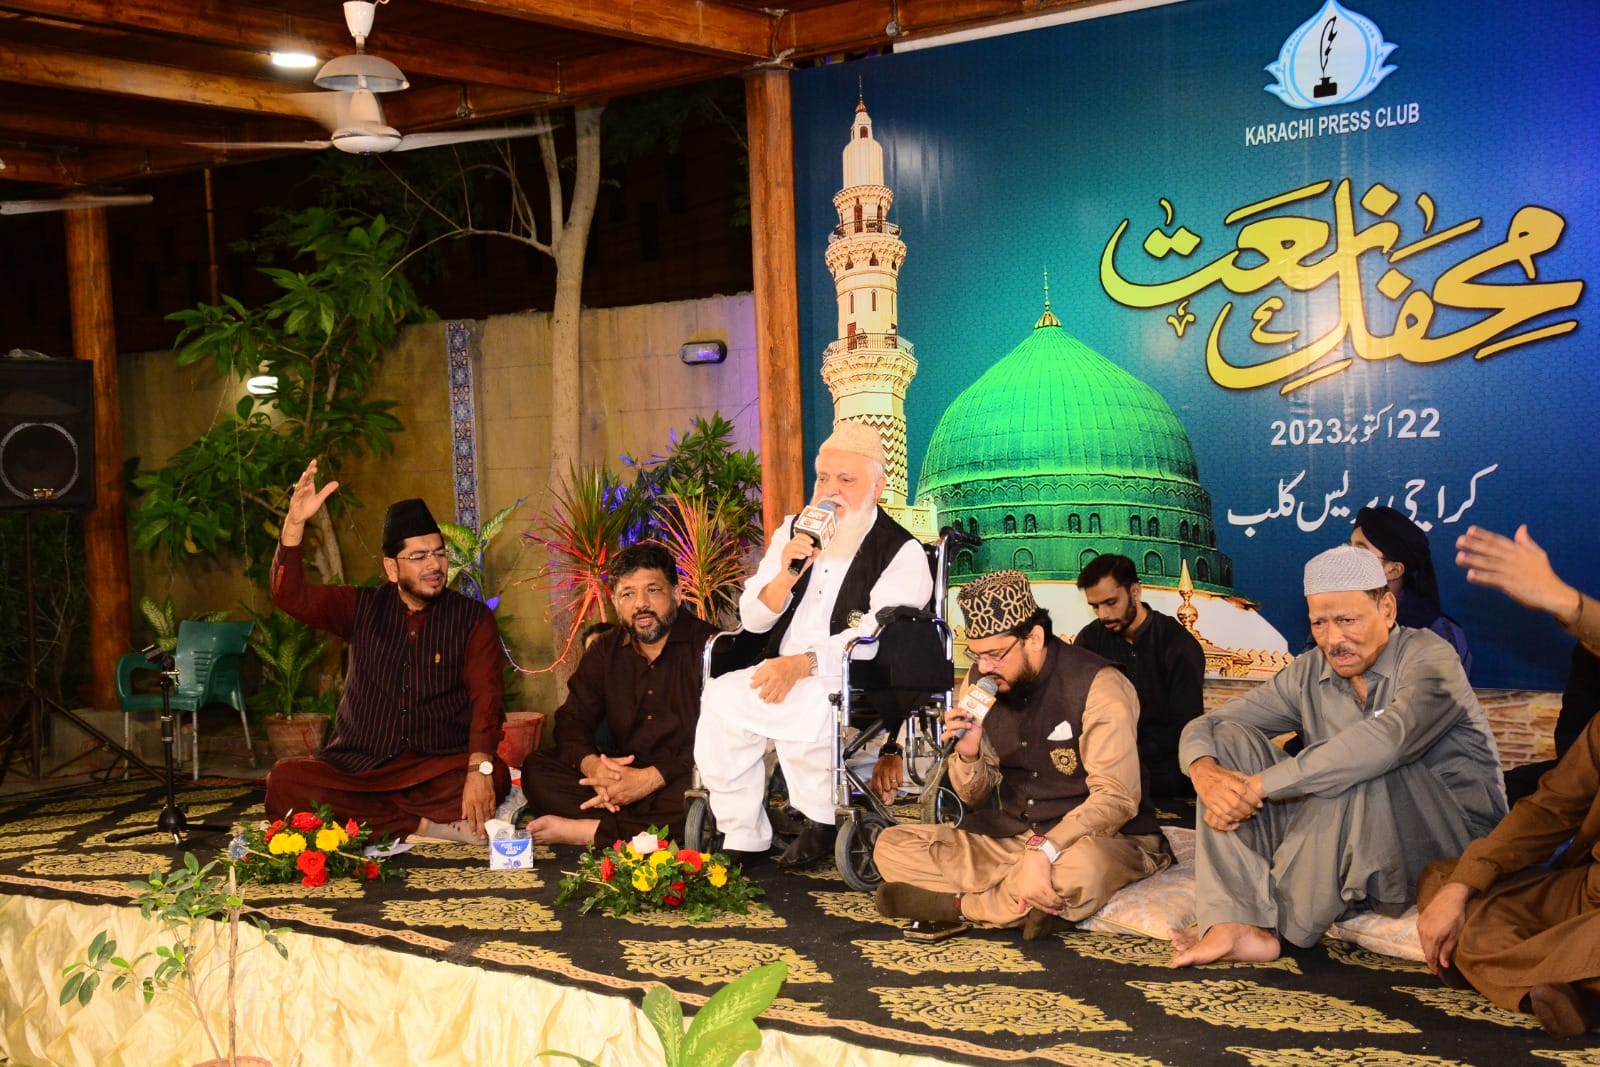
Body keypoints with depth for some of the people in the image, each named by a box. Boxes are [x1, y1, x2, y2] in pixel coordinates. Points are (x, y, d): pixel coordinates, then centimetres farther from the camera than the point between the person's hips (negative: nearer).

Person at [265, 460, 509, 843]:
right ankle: (423, 825, -22)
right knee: (284, 780, -26)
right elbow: (290, 595, 1)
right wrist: (294, 523, -15)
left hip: (439, 768, -2)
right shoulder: (362, 608, 12)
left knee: (496, 777, -33)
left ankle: (359, 813, -22)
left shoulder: (472, 618, 3)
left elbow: (486, 698, -9)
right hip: (357, 765, 3)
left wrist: (479, 769, -26)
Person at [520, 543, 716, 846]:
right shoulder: (605, 650, 12)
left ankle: (584, 830, -24)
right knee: (535, 768, -12)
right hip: (624, 774, 5)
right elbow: (572, 720, 9)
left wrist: (652, 778, -26)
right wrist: (591, 765, -16)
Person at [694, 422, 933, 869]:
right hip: (782, 673, 6)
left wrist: (802, 664, -28)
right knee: (718, 696, -21)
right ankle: (742, 841, -12)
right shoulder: (794, 532, 16)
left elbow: (877, 636, -16)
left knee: (806, 708, -34)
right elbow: (752, 619, 13)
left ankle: (824, 822, -7)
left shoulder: (902, 552, -2)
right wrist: (788, 574, -7)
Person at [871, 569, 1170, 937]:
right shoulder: (980, 681, 1)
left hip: (1100, 839, -5)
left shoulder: (1097, 685, -17)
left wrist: (1043, 850, -34)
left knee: (1080, 870, -42)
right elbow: (974, 796, 8)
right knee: (891, 847, -9)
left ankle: (957, 903, -17)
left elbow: (1116, 799, -22)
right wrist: (968, 755, -15)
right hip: (1012, 834, 6)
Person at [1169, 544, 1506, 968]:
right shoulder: (1308, 674, 5)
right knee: (1228, 741, -7)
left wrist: (1258, 786, -32)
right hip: (1353, 840, 6)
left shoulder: (1428, 657, -12)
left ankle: (1283, 924, -16)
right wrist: (1205, 774, -23)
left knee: (1358, 772, -35)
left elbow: (1388, 739, -33)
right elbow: (1203, 727, 3)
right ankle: (1237, 925, -27)